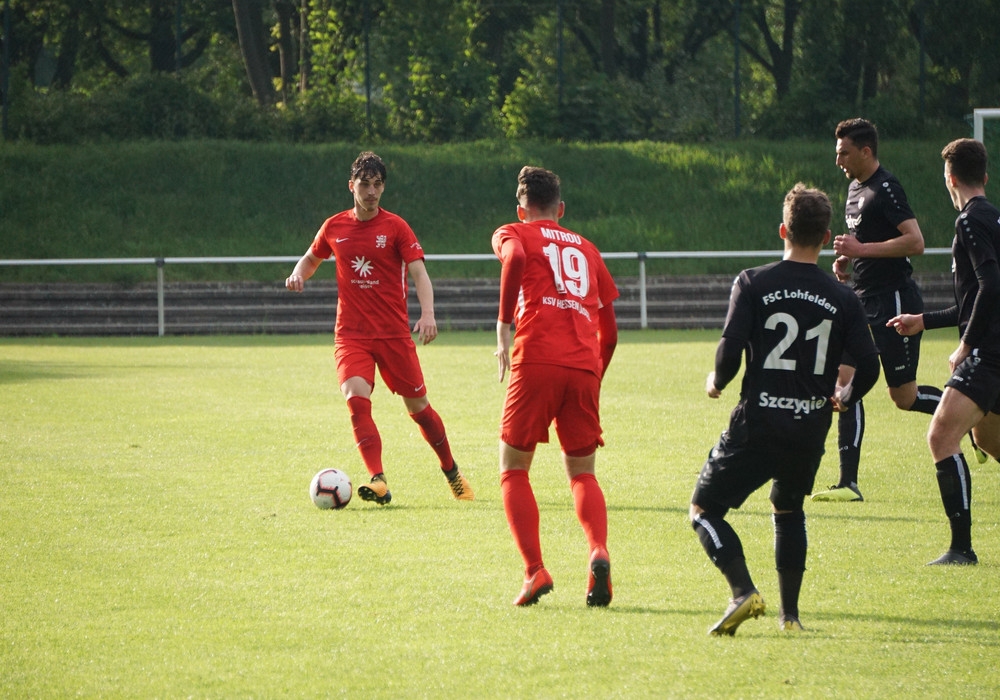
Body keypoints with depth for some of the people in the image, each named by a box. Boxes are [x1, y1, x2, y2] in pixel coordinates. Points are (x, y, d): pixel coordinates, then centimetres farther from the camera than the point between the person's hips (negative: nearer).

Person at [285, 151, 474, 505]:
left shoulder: (395, 227, -3)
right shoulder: (334, 227, 6)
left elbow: (419, 273, -10)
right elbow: (311, 258, 24)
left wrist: (427, 314, -28)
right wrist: (298, 275, 0)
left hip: (394, 333, -1)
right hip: (351, 334, 1)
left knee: (418, 406, 7)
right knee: (357, 401, -22)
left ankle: (452, 472, 29)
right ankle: (378, 481, -28)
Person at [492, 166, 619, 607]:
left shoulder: (513, 234, 13)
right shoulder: (586, 249, 25)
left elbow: (515, 258, -14)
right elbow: (609, 332, 24)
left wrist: (503, 327, -12)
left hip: (536, 360, -3)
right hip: (585, 367, 3)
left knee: (513, 470, 10)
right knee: (582, 474, 13)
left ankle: (534, 570, -6)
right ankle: (598, 551, -15)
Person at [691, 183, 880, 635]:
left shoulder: (752, 284, -5)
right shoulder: (842, 298, 2)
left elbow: (730, 350, -13)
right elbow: (868, 366, -2)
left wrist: (717, 382, 8)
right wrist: (843, 398, 19)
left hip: (756, 424, -3)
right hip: (810, 427, 3)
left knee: (704, 509, 8)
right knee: (788, 509, 27)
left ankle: (743, 593, -14)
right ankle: (789, 613, 20)